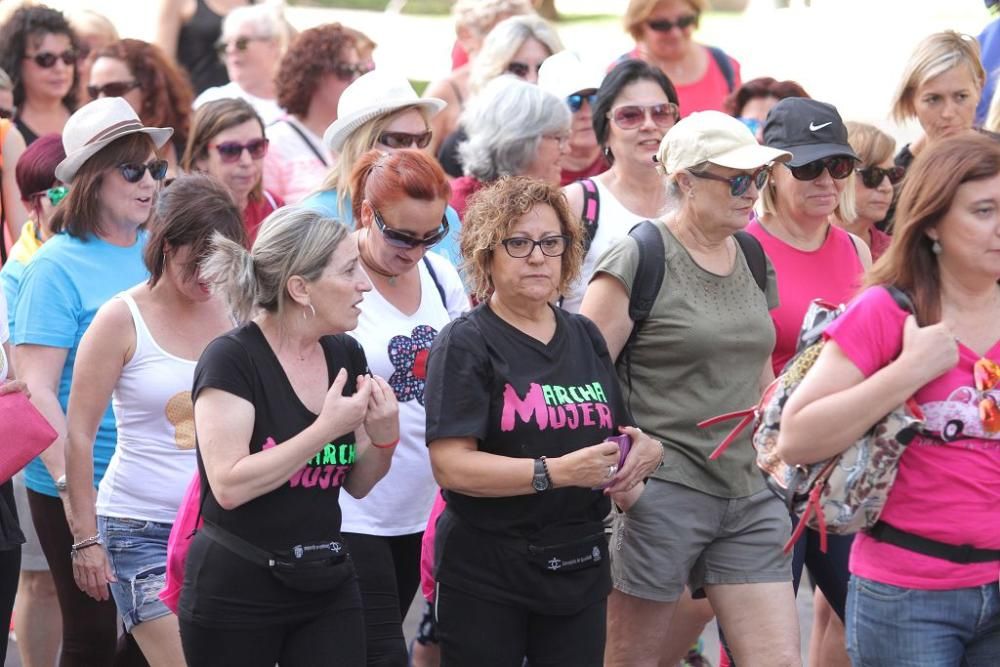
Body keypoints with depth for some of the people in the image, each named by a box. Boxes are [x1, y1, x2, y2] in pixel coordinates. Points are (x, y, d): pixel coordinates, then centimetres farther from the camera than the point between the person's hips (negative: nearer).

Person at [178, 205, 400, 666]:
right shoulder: (231, 360, -14)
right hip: (235, 593, -5)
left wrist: (384, 437, -8)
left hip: (326, 587, 6)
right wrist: (327, 428, -23)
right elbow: (229, 486, -22)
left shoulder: (345, 355, 6)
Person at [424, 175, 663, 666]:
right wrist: (556, 472, -25)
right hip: (486, 574, -5)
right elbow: (450, 465, -17)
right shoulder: (466, 344, -6)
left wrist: (644, 452, -1)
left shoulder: (584, 338, 12)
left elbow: (617, 439, 23)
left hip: (579, 568, 5)